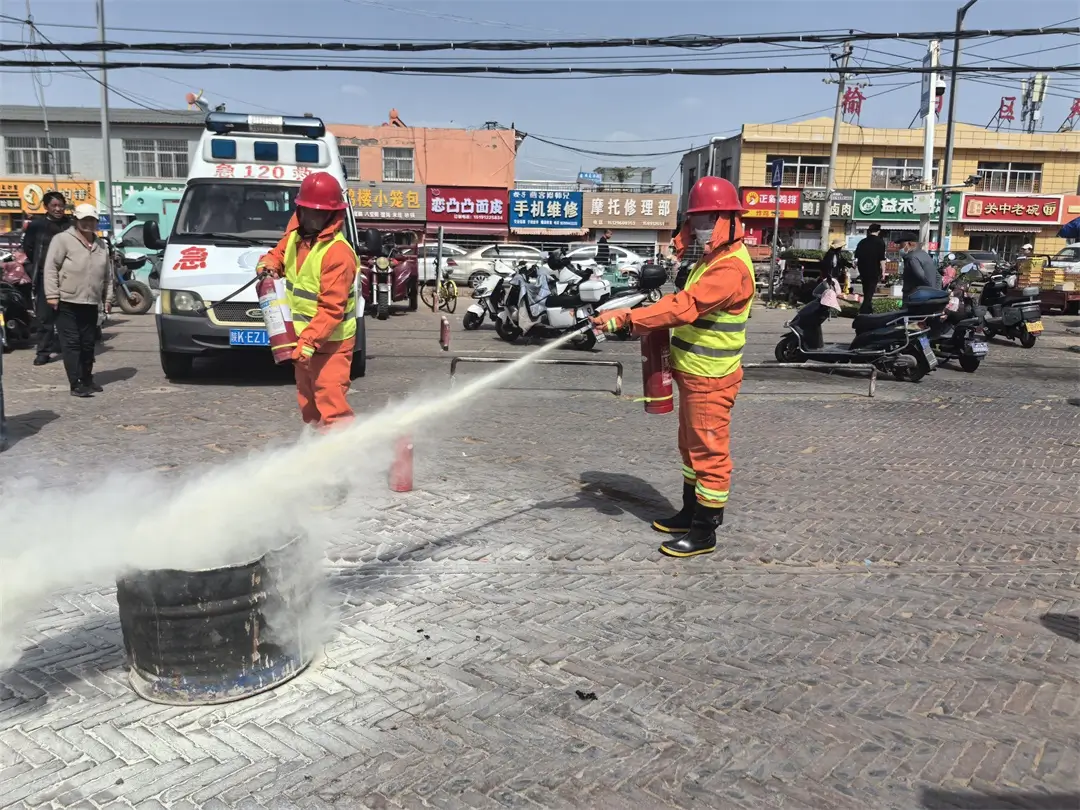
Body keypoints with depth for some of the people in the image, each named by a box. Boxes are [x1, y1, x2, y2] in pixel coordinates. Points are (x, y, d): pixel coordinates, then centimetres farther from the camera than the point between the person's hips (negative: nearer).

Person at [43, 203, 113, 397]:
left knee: (88, 344, 11)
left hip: (90, 304, 6)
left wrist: (107, 297, 14)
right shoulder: (62, 240, -4)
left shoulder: (101, 244, 15)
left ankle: (87, 380, 23)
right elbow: (51, 268, -7)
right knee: (72, 344, -6)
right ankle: (76, 384, -8)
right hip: (67, 302, -5)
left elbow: (107, 274, 19)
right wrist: (52, 294, -13)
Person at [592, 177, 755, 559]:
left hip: (710, 379, -11)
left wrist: (628, 318, -34)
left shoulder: (731, 268, -21)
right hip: (694, 373, 11)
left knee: (709, 452, -2)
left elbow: (685, 306, -32)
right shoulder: (714, 259, 14)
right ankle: (690, 513, 32)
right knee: (691, 447, 19)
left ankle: (705, 531, 8)